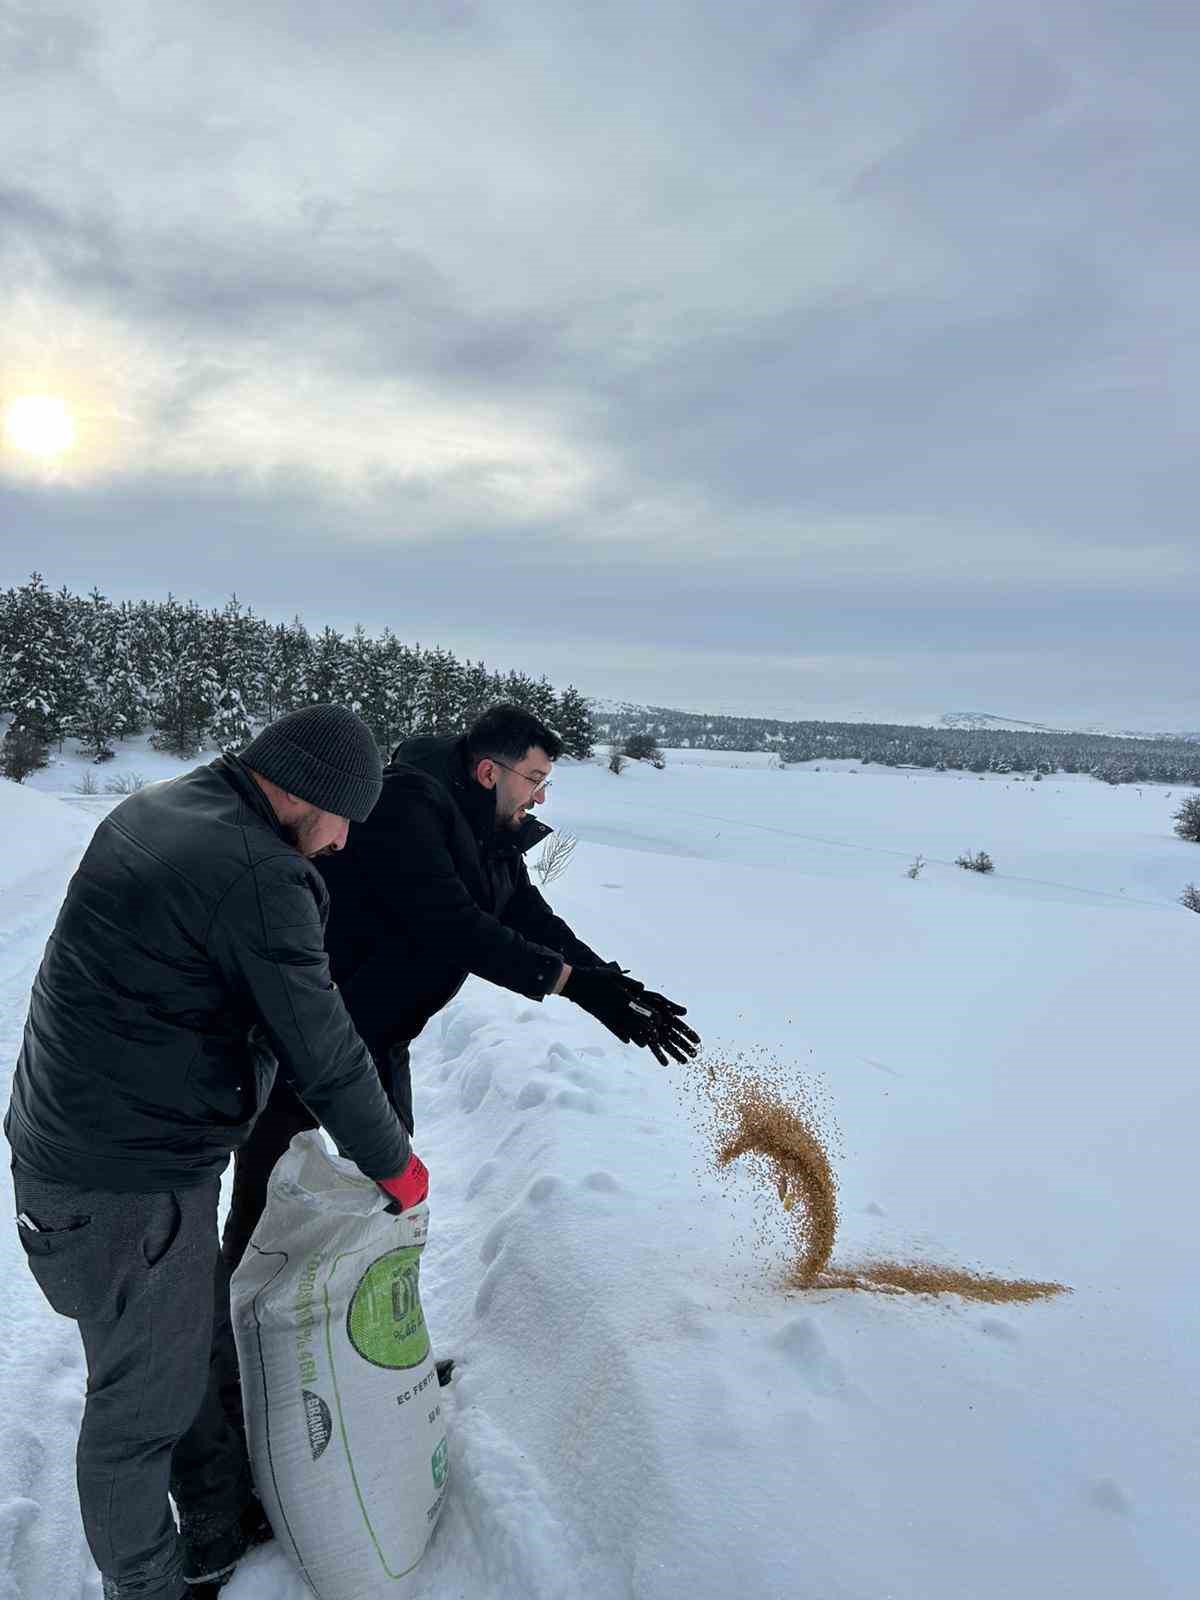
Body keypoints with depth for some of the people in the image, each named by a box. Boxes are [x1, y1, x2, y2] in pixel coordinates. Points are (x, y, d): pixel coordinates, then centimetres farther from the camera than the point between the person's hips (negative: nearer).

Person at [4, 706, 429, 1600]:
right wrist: (395, 1163, -4)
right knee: (146, 1398, 12)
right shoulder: (260, 874, -25)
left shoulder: (150, 813, 5)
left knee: (203, 1349, 24)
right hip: (129, 1188, -10)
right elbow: (322, 1050, -20)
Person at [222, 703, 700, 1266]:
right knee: (268, 1197, 3)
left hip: (378, 1033, 9)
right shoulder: (405, 806, -25)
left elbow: (533, 919, 1)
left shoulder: (493, 838, 4)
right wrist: (571, 980, -27)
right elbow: (450, 926, -31)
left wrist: (613, 987, -12)